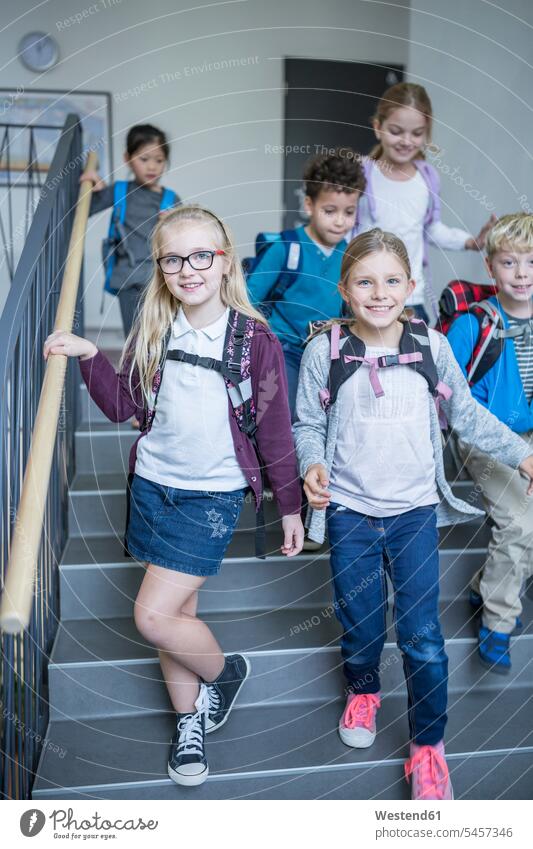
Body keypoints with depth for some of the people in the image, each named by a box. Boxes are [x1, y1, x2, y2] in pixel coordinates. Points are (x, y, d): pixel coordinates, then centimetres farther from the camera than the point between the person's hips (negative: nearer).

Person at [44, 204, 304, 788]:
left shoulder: (255, 340, -11)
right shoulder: (152, 331, 0)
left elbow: (275, 431, -6)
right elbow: (123, 405, 7)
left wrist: (290, 507, -1)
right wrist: (88, 356, -8)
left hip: (213, 495, -4)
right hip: (153, 484, 4)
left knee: (154, 616, -8)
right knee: (177, 609, 13)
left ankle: (225, 672, 22)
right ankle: (190, 721, 34)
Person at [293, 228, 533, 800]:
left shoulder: (432, 347, -2)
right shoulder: (325, 351, -7)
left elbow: (466, 414, 8)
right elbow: (308, 423, 0)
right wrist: (313, 463, -19)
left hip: (415, 509, 1)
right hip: (350, 512, 0)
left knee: (422, 634, 0)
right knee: (360, 624, 12)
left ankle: (428, 746, 21)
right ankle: (362, 692, 46)